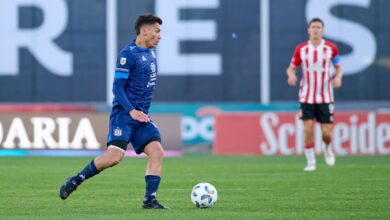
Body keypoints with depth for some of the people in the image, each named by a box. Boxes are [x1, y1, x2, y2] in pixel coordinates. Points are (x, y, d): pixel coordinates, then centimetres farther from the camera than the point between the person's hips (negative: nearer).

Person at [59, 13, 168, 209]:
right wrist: (132, 111, -23)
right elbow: (117, 87, -14)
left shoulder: (150, 52, 14)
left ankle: (150, 200, -8)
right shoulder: (128, 54, -12)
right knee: (115, 156, -18)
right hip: (123, 114, -8)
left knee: (157, 151, -9)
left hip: (141, 116, 8)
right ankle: (74, 181, -1)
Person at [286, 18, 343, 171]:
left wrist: (338, 77, -12)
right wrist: (291, 75, -15)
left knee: (327, 133, -2)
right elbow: (291, 68, 8)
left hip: (325, 98, 0)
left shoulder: (331, 48, -3)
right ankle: (311, 162, 6)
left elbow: (338, 67, 10)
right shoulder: (301, 49, -1)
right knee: (308, 130, -9)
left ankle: (327, 148, 32)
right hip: (306, 97, 0)